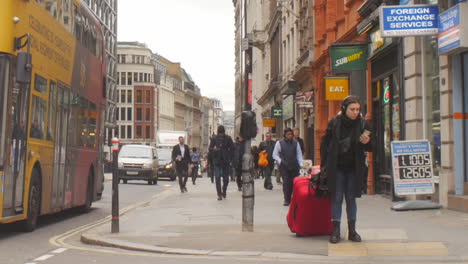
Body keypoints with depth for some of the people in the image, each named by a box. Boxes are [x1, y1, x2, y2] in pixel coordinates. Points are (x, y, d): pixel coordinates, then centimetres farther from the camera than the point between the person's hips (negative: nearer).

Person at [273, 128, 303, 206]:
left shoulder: (296, 143, 11)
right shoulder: (279, 143, 4)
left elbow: (299, 154, 14)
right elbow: (275, 154, 8)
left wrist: (301, 164, 3)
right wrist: (280, 161, -6)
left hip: (294, 166, 2)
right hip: (284, 167, -2)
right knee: (286, 182, -8)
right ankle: (287, 200, -3)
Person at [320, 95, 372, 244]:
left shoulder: (362, 124, -2)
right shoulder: (335, 123, -4)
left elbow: (370, 148, 4)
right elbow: (324, 144, 4)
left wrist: (367, 142, -19)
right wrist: (325, 164, 0)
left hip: (354, 168, 1)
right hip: (336, 167, -1)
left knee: (351, 198, 7)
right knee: (336, 198, 0)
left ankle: (352, 230, 15)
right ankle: (335, 231, 5)